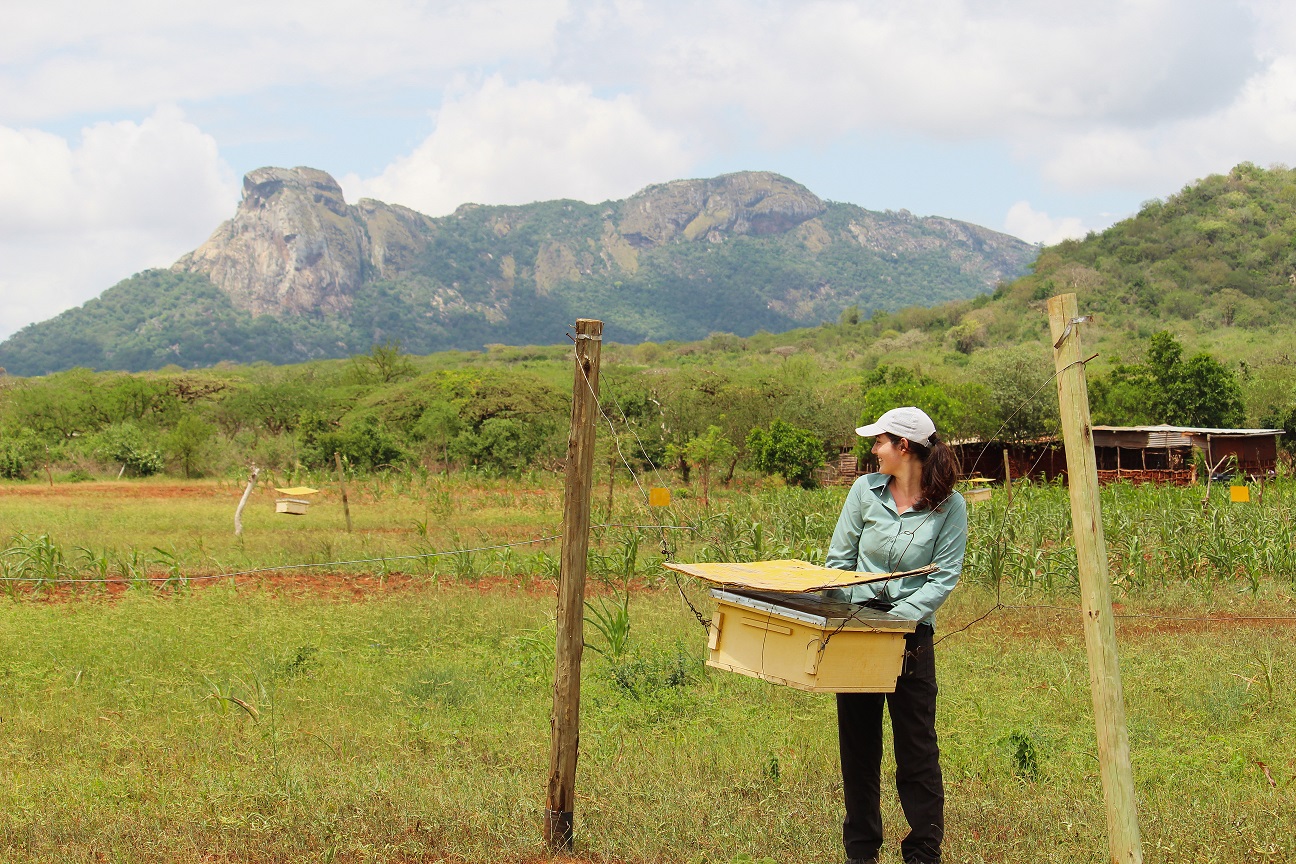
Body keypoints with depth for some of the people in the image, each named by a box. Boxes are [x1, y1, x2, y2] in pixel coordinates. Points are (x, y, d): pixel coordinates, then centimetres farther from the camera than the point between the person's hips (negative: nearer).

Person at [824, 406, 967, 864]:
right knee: (858, 743, 10)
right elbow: (839, 559, 4)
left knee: (917, 747, 0)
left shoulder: (949, 506, -6)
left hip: (911, 632, -3)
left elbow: (945, 576, -10)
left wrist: (900, 616, -21)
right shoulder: (865, 490, 2)